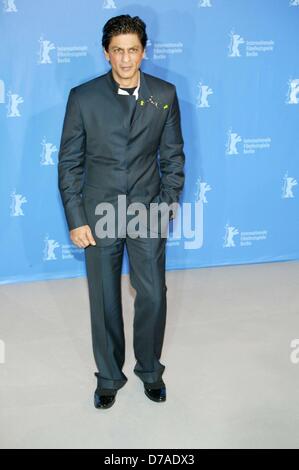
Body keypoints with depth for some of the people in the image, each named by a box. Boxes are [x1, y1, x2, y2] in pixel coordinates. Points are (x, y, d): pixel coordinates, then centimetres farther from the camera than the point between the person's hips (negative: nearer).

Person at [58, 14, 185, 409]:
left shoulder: (165, 94, -1)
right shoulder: (83, 97, -6)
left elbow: (173, 155, 6)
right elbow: (69, 163, -3)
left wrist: (169, 204, -1)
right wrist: (76, 220, -6)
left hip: (149, 212, 1)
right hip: (99, 214, -1)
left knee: (153, 296, 8)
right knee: (104, 300, 10)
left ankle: (150, 369, 32)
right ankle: (109, 376, 31)